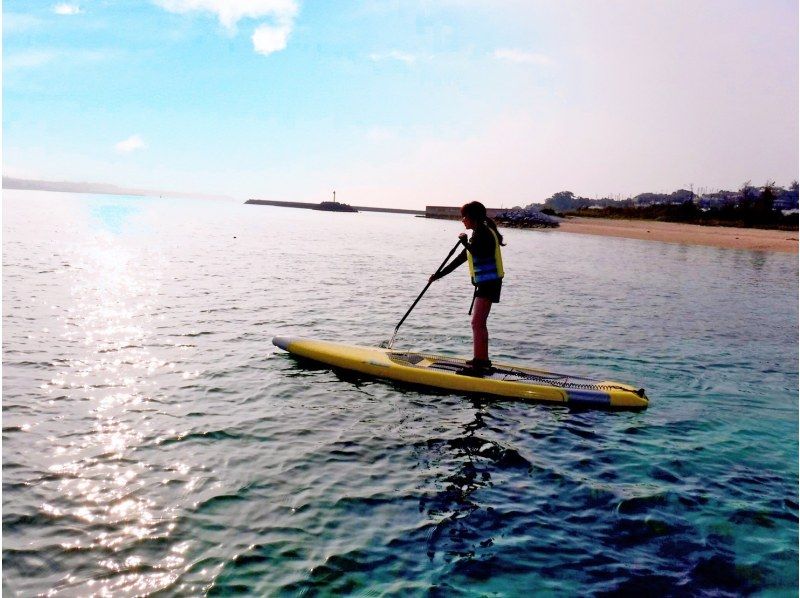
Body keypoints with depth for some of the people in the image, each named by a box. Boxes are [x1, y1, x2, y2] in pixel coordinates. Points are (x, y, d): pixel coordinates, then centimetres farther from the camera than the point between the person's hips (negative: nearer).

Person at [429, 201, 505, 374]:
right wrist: (440, 274, 20)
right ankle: (483, 360, 25)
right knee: (479, 322, 16)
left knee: (477, 323, -13)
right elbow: (461, 258, 21)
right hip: (484, 283, 11)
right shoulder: (479, 233, 18)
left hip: (489, 282, -11)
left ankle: (479, 362, -13)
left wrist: (466, 242, -19)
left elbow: (481, 254, -31)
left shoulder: (484, 233, -14)